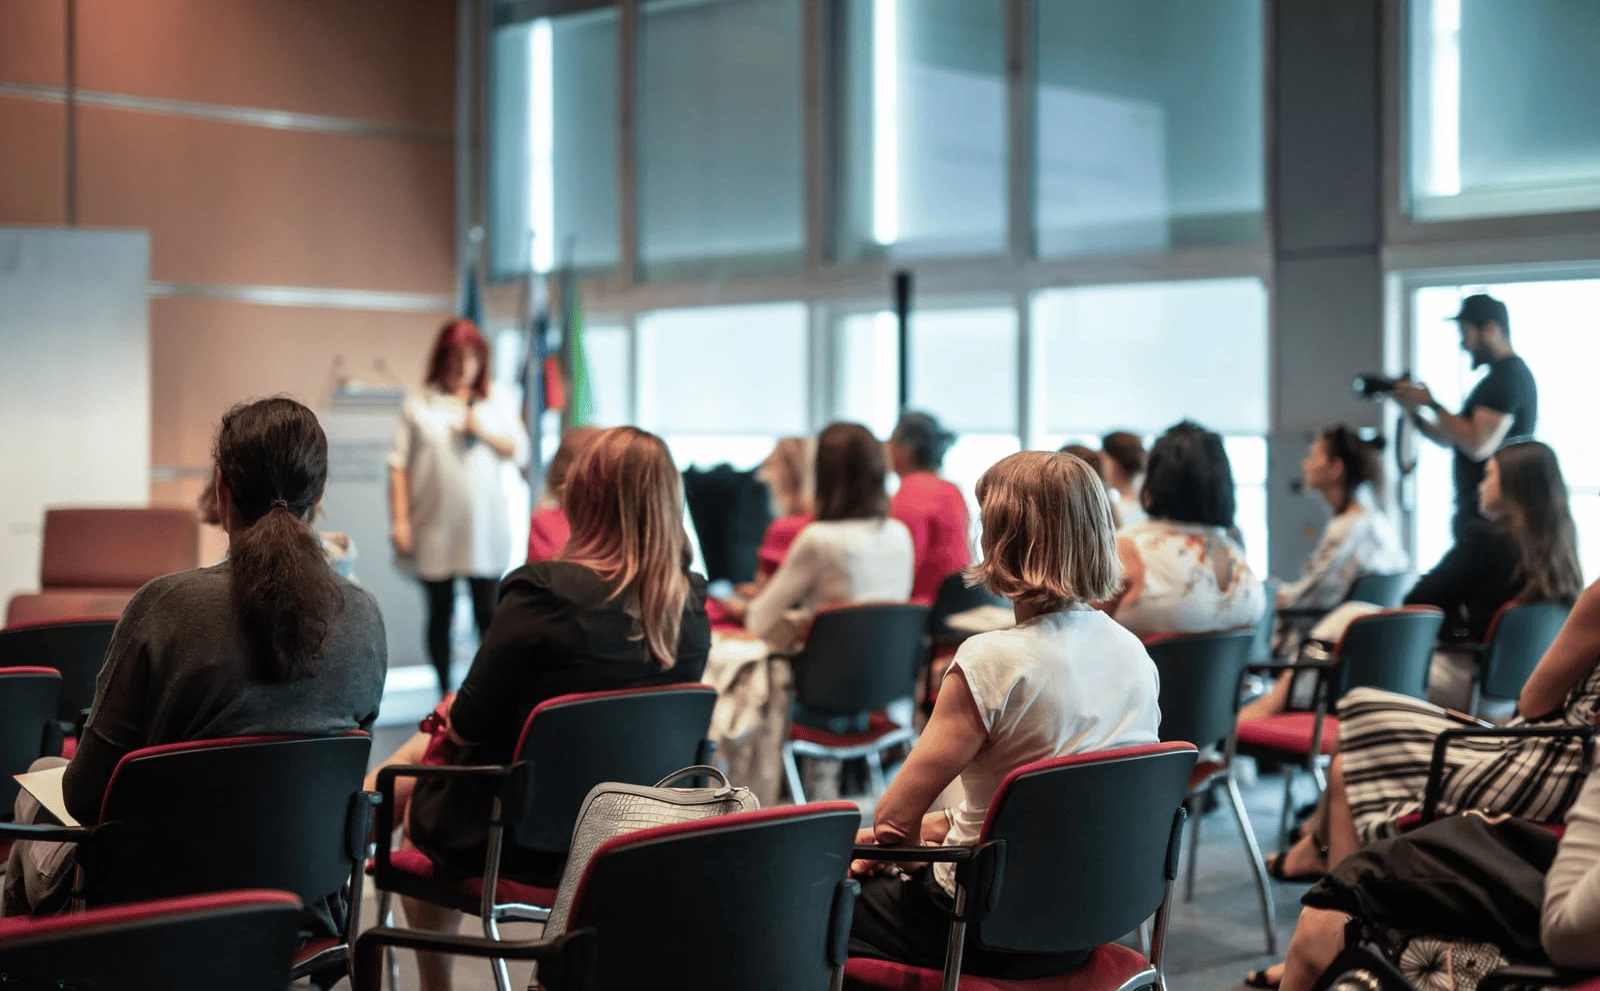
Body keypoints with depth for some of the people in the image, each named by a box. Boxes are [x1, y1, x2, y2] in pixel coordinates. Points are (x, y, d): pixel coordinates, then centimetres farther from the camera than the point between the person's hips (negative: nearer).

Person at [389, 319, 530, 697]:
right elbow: (400, 466, 0)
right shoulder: (419, 404, 3)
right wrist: (400, 520, -7)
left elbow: (520, 452, 7)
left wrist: (481, 432, -8)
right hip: (434, 530, 0)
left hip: (483, 527, 1)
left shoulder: (497, 402, 9)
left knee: (487, 610, 0)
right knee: (440, 613, 7)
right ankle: (444, 693, 15)